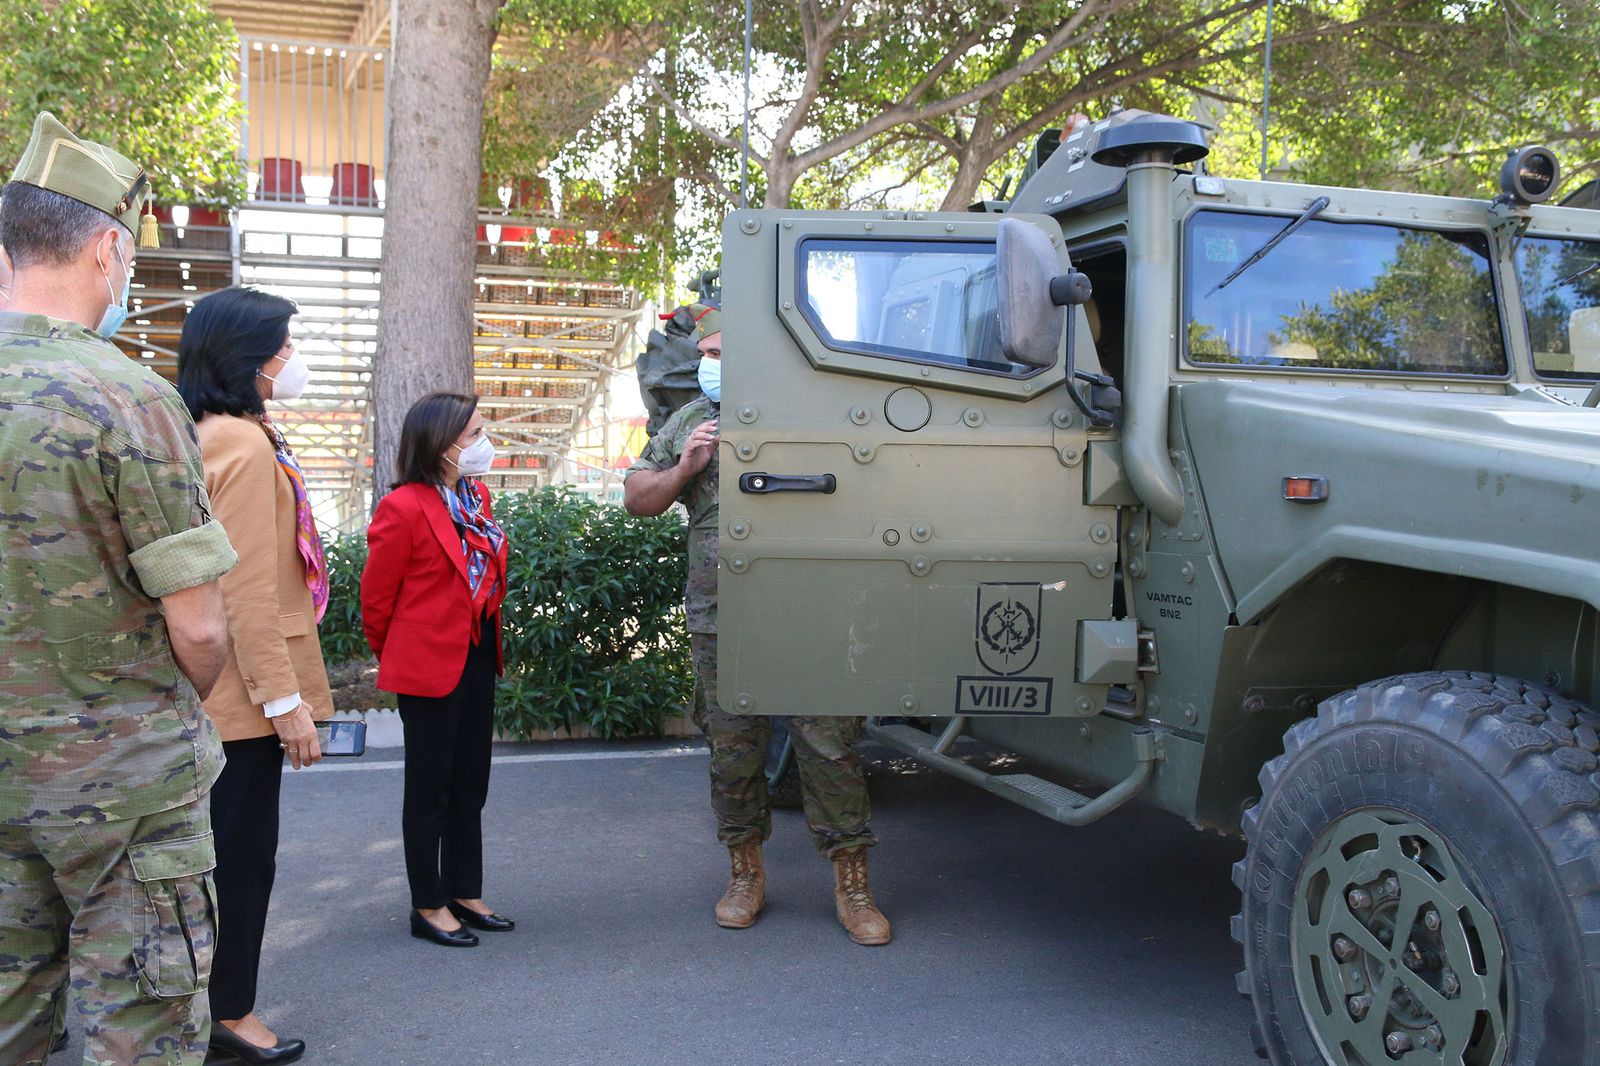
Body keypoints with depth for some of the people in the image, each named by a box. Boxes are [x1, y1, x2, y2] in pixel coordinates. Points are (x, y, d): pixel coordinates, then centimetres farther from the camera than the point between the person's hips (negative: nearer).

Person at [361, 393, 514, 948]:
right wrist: (395, 660, 4)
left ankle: (465, 893, 28)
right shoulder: (404, 508, -18)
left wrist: (488, 643, 17)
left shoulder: (477, 495, 5)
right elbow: (376, 598, -9)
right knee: (430, 789, 5)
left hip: (477, 659, 8)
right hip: (430, 666, -8)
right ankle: (428, 906, 18)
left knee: (471, 786, 16)